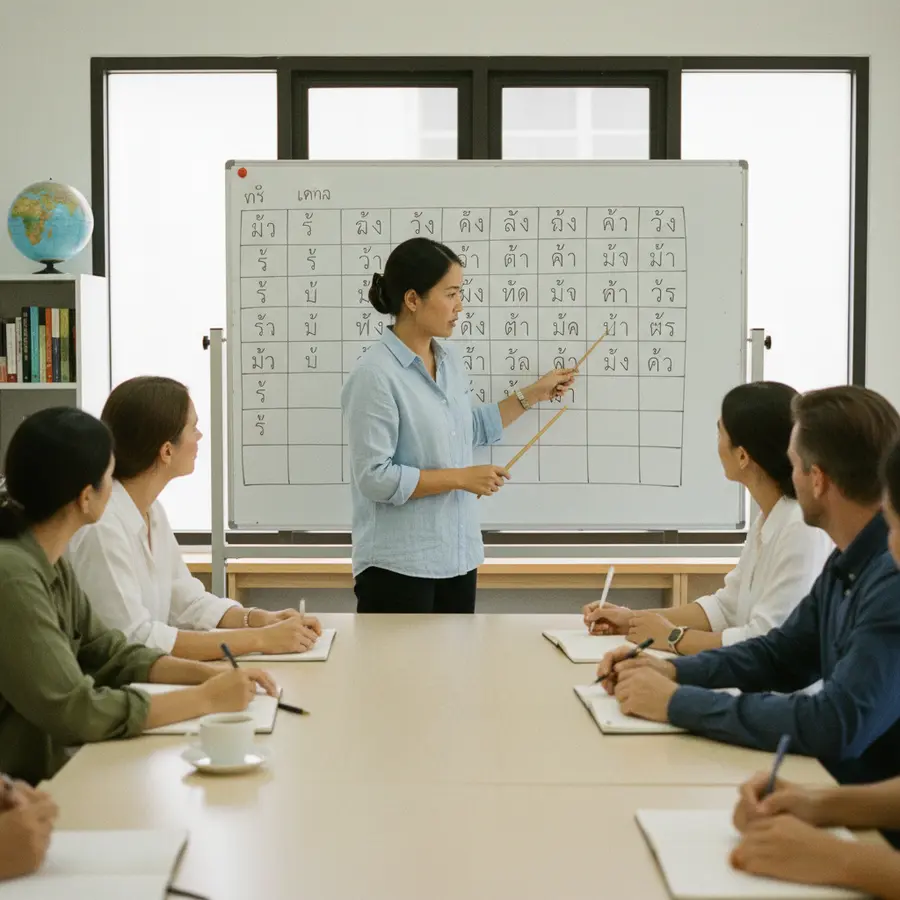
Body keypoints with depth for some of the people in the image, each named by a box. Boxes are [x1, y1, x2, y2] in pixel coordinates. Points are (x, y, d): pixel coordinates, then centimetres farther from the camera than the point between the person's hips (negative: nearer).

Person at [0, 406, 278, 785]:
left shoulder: (48, 561, 5)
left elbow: (110, 654, 12)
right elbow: (75, 712, -24)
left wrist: (211, 673, -2)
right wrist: (207, 698, -15)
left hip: (49, 770, 8)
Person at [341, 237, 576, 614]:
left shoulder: (448, 360, 8)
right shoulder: (375, 375, -17)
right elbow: (374, 478, -21)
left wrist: (533, 394, 21)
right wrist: (462, 478, -16)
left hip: (457, 556, 8)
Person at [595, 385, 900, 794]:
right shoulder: (849, 561, 5)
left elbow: (837, 724, -31)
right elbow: (778, 653, 17)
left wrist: (678, 702, -22)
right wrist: (672, 670, 0)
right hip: (837, 783, 8)